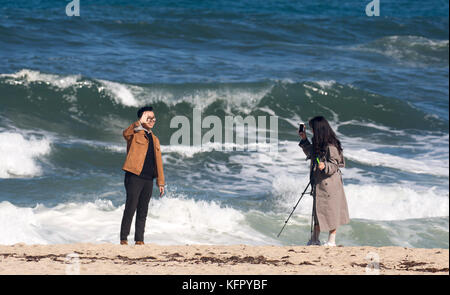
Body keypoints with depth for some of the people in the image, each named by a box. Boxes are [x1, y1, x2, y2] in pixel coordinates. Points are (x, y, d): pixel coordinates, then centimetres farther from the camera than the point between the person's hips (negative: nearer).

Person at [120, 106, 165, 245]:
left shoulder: (155, 139, 21)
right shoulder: (135, 133, 2)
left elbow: (158, 161, 20)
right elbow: (126, 133, -24)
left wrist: (160, 182, 14)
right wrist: (140, 122, -33)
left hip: (148, 179, 6)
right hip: (135, 177, -6)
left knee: (143, 212, 7)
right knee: (130, 208, -8)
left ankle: (139, 240, 10)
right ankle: (123, 239, -3)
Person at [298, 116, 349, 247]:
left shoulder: (331, 146, -17)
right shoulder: (318, 145, 9)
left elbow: (334, 165, -15)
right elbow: (310, 153, 29)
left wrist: (325, 166, -35)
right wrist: (304, 139, 21)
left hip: (330, 184, -9)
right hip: (319, 183, 9)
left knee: (330, 212, 0)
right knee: (318, 211, 13)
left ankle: (331, 241, 8)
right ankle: (315, 239, 20)